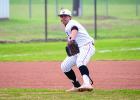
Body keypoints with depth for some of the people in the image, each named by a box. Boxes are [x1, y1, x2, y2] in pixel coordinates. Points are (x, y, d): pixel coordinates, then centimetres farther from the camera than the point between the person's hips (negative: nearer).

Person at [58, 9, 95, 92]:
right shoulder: (67, 27, 21)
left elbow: (74, 30, -33)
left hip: (86, 46, -10)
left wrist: (71, 38, -52)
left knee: (80, 62, -36)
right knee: (64, 66, 9)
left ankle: (87, 84, -55)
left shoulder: (72, 23, -8)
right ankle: (77, 86, 18)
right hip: (77, 49, 10)